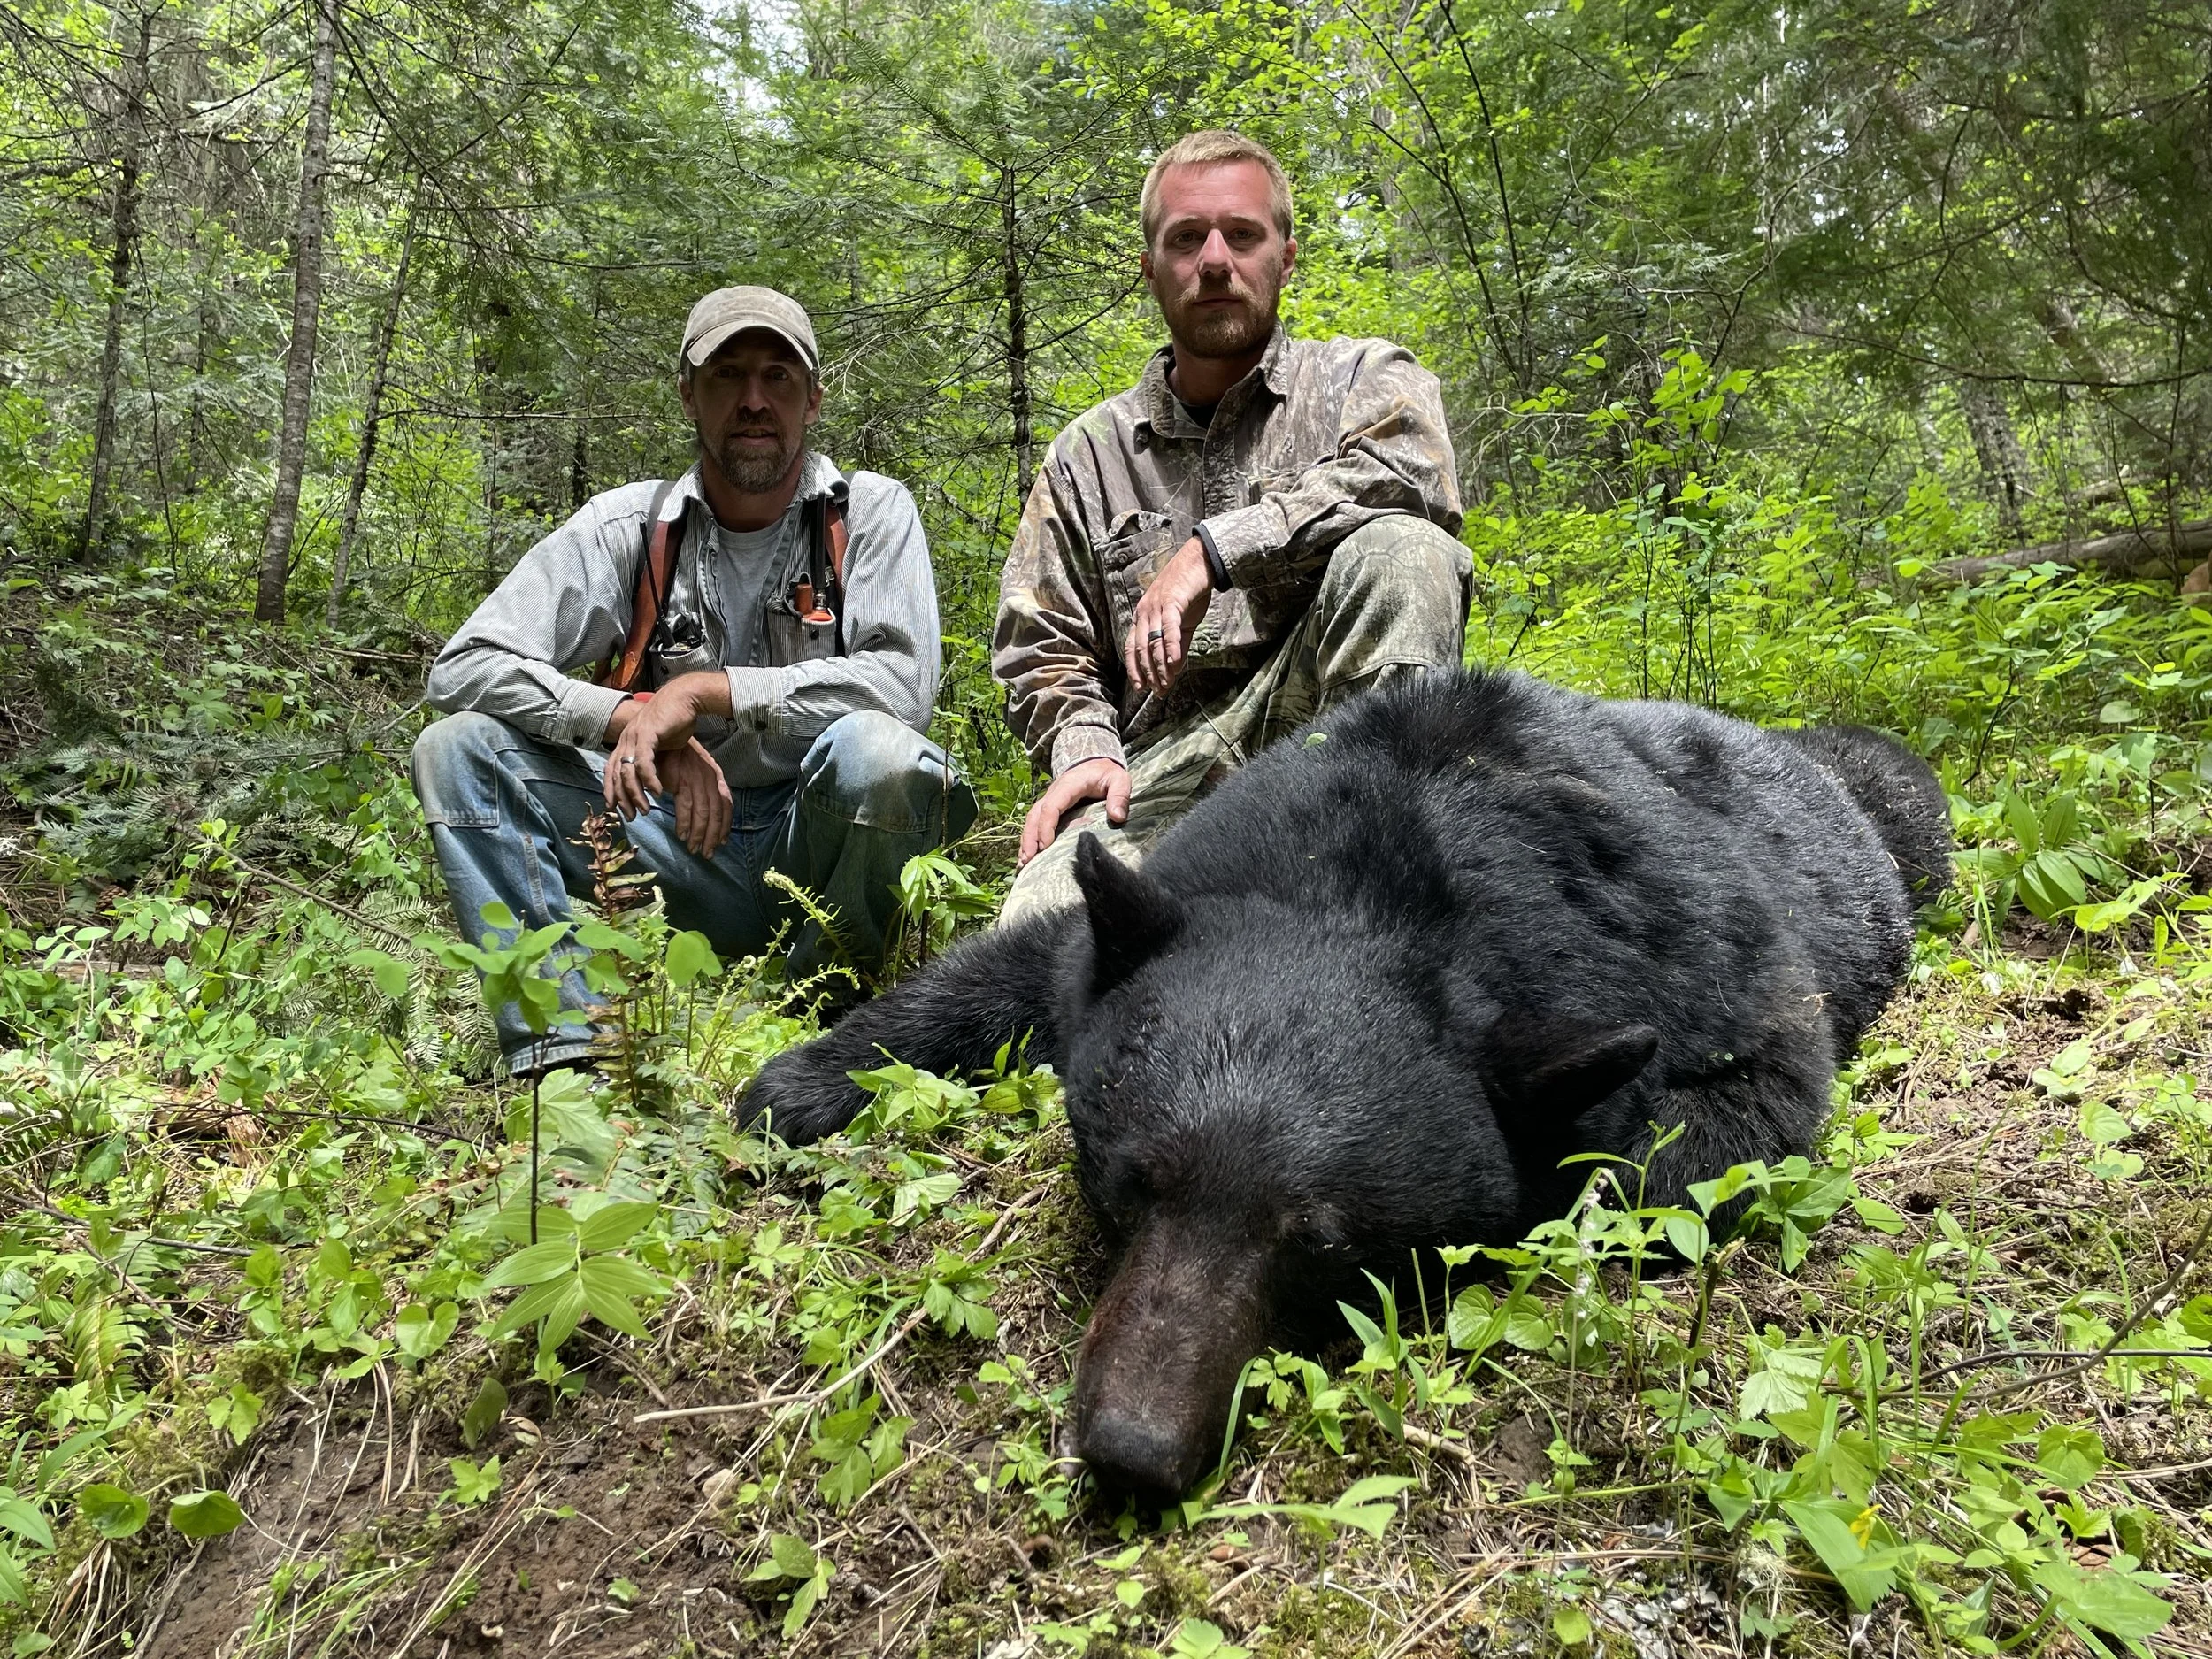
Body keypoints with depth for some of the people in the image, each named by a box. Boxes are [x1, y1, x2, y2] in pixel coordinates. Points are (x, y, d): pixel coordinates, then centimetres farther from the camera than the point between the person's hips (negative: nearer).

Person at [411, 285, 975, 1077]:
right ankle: (562, 1051, -19)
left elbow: (903, 684, -18)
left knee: (875, 753, -35)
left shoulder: (870, 513, -3)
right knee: (457, 749, -11)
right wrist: (638, 719, -18)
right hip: (684, 833, 3)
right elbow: (463, 668, -5)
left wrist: (706, 690, -20)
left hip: (817, 838, -2)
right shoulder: (629, 525, 1)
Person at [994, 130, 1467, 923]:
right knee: (1043, 924, -29)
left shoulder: (1362, 377, 9)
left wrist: (1215, 548, -19)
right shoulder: (1087, 454, 16)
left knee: (1401, 550, -30)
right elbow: (1040, 650, 16)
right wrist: (1086, 749, -4)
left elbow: (1411, 472, -17)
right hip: (1163, 772, 0)